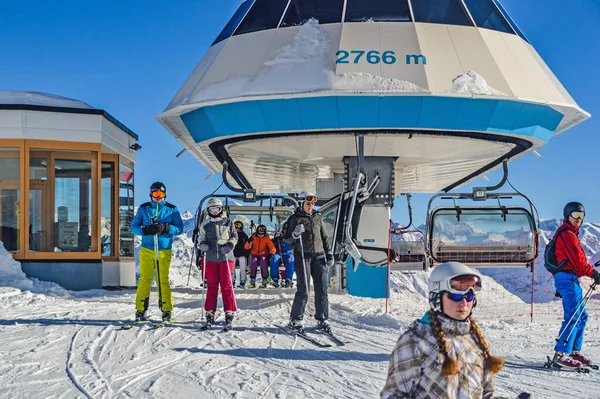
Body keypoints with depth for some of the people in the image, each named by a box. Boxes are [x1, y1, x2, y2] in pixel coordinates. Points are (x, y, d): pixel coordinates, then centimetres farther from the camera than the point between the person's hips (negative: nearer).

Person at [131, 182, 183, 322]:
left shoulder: (171, 209, 5)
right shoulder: (143, 208, 8)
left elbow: (179, 228, 1)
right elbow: (134, 227, 6)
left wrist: (165, 228, -17)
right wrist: (146, 230, -15)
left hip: (164, 250, -1)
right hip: (146, 250, 1)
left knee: (163, 281, -2)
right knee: (144, 280, 0)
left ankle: (167, 310, 6)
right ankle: (141, 310, 6)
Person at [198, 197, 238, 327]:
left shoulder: (228, 222, 5)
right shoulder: (205, 224, 8)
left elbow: (234, 236, 9)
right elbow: (201, 238, 15)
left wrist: (230, 245, -9)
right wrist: (202, 244, -7)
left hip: (226, 257, -1)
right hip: (211, 258, 2)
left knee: (226, 285, -1)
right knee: (212, 286, 5)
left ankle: (229, 312, 3)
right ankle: (210, 312, 11)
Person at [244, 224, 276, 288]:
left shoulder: (266, 238, -5)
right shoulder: (254, 237, -5)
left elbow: (272, 248, -10)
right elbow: (246, 247, -8)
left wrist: (271, 254, -31)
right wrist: (249, 241, -28)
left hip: (264, 255, -1)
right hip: (255, 255, 1)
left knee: (263, 261, -31)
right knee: (253, 262, -29)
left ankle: (264, 282, -21)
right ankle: (252, 282, -19)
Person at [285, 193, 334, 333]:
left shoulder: (317, 218, 16)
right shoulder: (295, 218, 3)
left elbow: (324, 237, 23)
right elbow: (287, 239, 2)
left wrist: (329, 253, 16)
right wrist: (295, 233, -18)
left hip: (319, 256, 4)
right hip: (302, 256, -4)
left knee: (322, 289, 0)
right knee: (303, 289, -8)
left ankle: (322, 320, 7)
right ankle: (295, 320, 4)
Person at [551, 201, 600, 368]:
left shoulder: (569, 233, 22)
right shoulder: (567, 234, -12)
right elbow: (578, 261, -15)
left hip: (570, 279, 11)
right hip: (568, 278, -11)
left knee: (581, 316, 13)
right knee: (573, 316, -13)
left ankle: (574, 351, 16)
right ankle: (561, 354, -15)